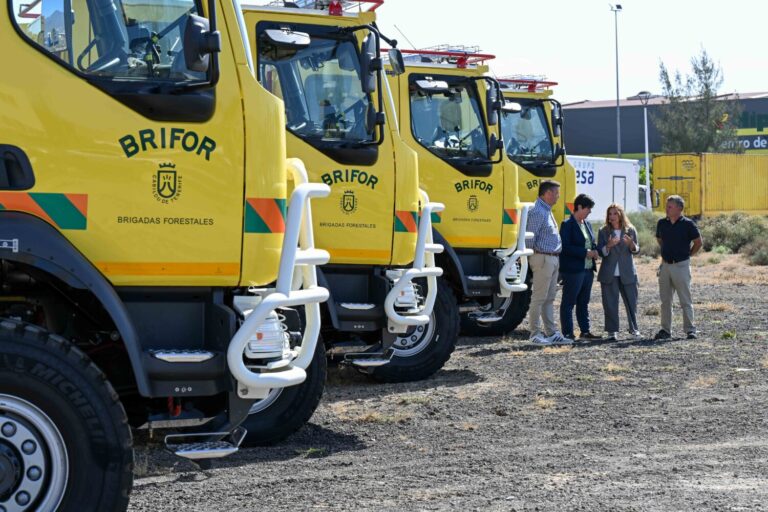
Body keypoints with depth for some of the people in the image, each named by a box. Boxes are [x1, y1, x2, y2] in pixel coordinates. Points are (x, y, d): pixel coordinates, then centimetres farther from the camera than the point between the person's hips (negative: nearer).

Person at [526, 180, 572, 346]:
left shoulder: (547, 211, 18)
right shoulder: (537, 212, -14)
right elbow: (530, 238, -16)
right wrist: (529, 256, -9)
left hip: (553, 259, 10)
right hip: (543, 258, -10)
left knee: (549, 298, 11)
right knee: (539, 298, -5)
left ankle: (551, 333, 15)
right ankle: (535, 333, 0)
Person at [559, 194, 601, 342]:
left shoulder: (586, 224, 15)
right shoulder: (567, 224, -10)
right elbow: (565, 247, -18)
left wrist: (595, 251, 3)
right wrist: (586, 253, -19)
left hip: (587, 269, 9)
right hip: (572, 270, -9)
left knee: (584, 302, 15)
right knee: (568, 302, -2)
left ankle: (585, 331, 22)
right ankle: (567, 333, 1)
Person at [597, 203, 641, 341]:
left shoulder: (630, 230, 4)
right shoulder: (603, 232, 2)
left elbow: (636, 250, 5)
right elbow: (600, 252, -1)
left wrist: (631, 244, -17)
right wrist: (609, 245, -21)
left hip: (627, 273, 1)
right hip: (609, 274, -1)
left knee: (631, 301, 5)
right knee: (610, 303, 0)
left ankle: (634, 328, 20)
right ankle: (612, 331, 7)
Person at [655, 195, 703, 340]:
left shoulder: (688, 224, -9)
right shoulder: (662, 223, 5)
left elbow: (698, 242, 0)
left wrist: (686, 255, 4)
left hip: (681, 265, -5)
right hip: (665, 265, 5)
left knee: (685, 300, -1)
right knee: (665, 300, 8)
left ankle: (690, 330, 5)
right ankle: (665, 330, 15)